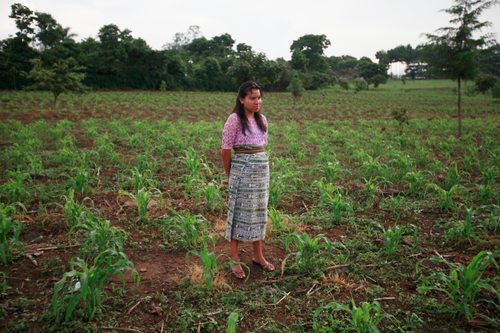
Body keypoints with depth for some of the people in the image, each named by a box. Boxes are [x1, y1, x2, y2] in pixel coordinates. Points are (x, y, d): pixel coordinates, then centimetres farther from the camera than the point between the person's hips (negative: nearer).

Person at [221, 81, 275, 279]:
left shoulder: (262, 120, 9)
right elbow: (225, 150, -8)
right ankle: (234, 260, 14)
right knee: (239, 212, 2)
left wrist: (261, 164, 16)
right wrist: (229, 174, 1)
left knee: (259, 211, 13)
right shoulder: (234, 119, -11)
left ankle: (258, 255, 28)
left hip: (262, 169, 6)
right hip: (241, 170, -6)